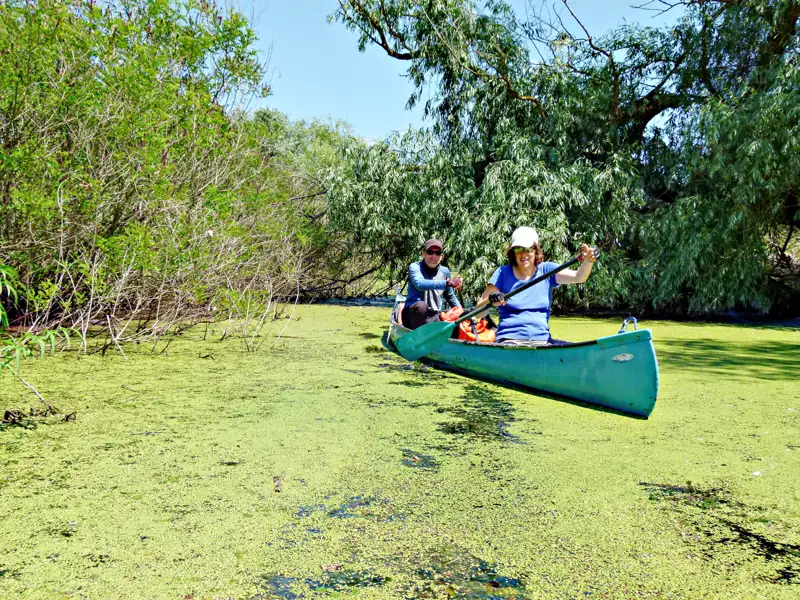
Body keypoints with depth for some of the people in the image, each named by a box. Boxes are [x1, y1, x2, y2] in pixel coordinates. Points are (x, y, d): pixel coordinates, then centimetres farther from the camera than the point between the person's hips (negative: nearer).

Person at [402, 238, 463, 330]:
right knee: (421, 305, -37)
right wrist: (447, 283, -38)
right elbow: (419, 284, -27)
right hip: (413, 314, -4)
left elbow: (450, 297, 25)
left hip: (434, 318, 4)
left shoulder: (445, 271, 10)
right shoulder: (415, 267, -4)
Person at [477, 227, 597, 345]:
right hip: (509, 339, -3)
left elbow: (578, 277, -5)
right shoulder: (503, 273, 4)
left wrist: (588, 261, -26)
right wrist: (490, 300, -22)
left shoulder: (546, 270, 10)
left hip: (542, 339, 3)